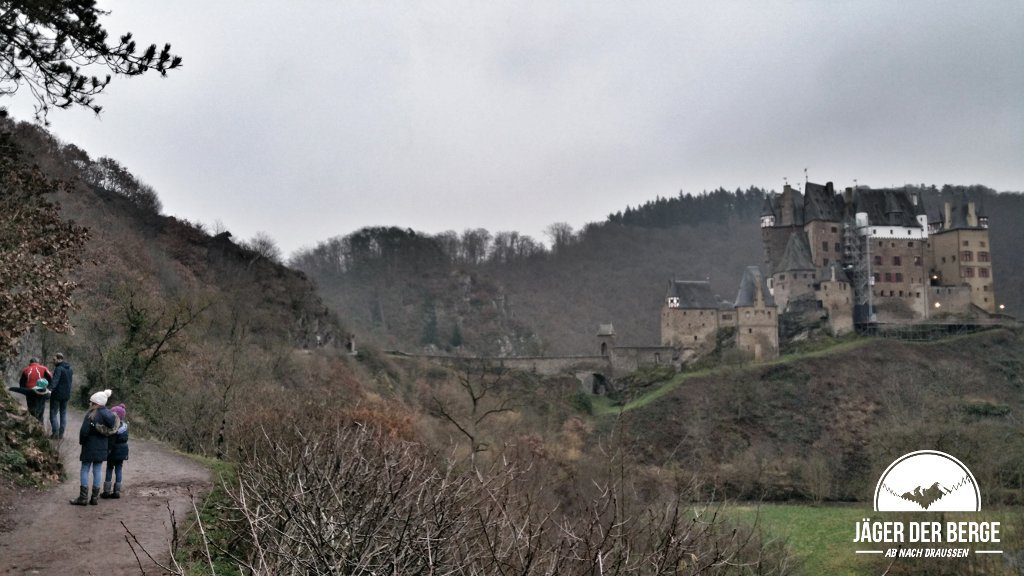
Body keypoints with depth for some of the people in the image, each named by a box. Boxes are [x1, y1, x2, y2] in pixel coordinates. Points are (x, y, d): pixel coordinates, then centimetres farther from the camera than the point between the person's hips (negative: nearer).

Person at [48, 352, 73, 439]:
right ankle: (61, 433, 13)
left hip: (57, 394, -7)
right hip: (66, 394, 8)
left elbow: (55, 380, -32)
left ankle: (55, 432, -4)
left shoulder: (59, 369, -18)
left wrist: (50, 389, -43)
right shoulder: (69, 368, 7)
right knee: (63, 413, 14)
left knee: (53, 413, 1)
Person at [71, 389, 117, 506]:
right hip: (102, 448, 5)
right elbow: (110, 431, 7)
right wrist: (108, 448, 15)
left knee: (85, 470, 4)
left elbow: (84, 431, -16)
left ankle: (83, 497, 3)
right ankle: (95, 497, 11)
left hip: (89, 448, -5)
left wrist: (81, 441, 2)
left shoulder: (91, 415, -16)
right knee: (97, 471, 9)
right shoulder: (109, 415, 3)